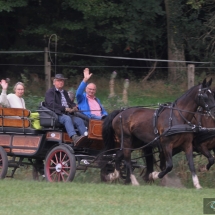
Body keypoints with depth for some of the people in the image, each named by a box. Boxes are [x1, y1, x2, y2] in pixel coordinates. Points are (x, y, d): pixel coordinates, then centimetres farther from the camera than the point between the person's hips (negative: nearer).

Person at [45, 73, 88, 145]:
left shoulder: (64, 92, 30)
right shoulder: (50, 92, 4)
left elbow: (70, 103, 29)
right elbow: (51, 104, -13)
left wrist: (74, 107, 2)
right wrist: (65, 108, -22)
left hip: (66, 115, 7)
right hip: (55, 115, -7)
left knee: (79, 120, -18)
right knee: (67, 118, -36)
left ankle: (86, 137, -35)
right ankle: (74, 138, -57)